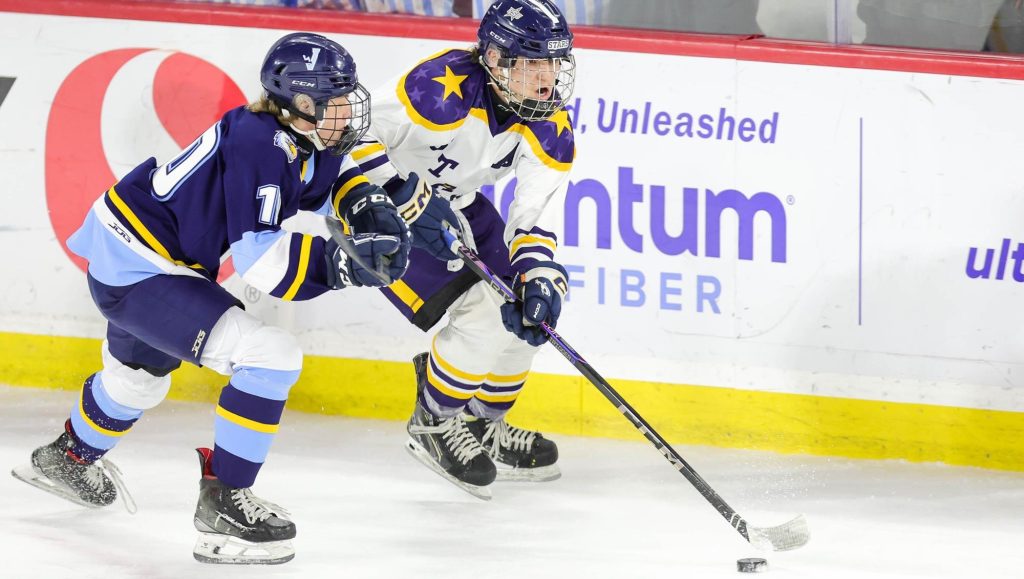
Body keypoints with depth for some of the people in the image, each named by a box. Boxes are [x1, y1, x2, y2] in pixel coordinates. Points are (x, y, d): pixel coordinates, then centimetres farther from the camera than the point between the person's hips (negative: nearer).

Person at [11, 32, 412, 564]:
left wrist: (367, 206, -1)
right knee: (272, 357, -20)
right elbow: (258, 257, -32)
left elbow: (335, 178, 21)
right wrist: (343, 262, -37)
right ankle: (223, 504, -10)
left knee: (140, 371, 37)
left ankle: (69, 459, 66)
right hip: (139, 273, -11)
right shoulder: (260, 143, -27)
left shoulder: (301, 141, 0)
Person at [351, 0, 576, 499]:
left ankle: (481, 424, 26)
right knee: (482, 315, -19)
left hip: (450, 202, 8)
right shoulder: (445, 89, -34)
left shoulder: (550, 126, -12)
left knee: (531, 308, 4)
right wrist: (410, 202, -36)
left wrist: (537, 276, -30)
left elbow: (536, 213, -12)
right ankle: (433, 427, 5)